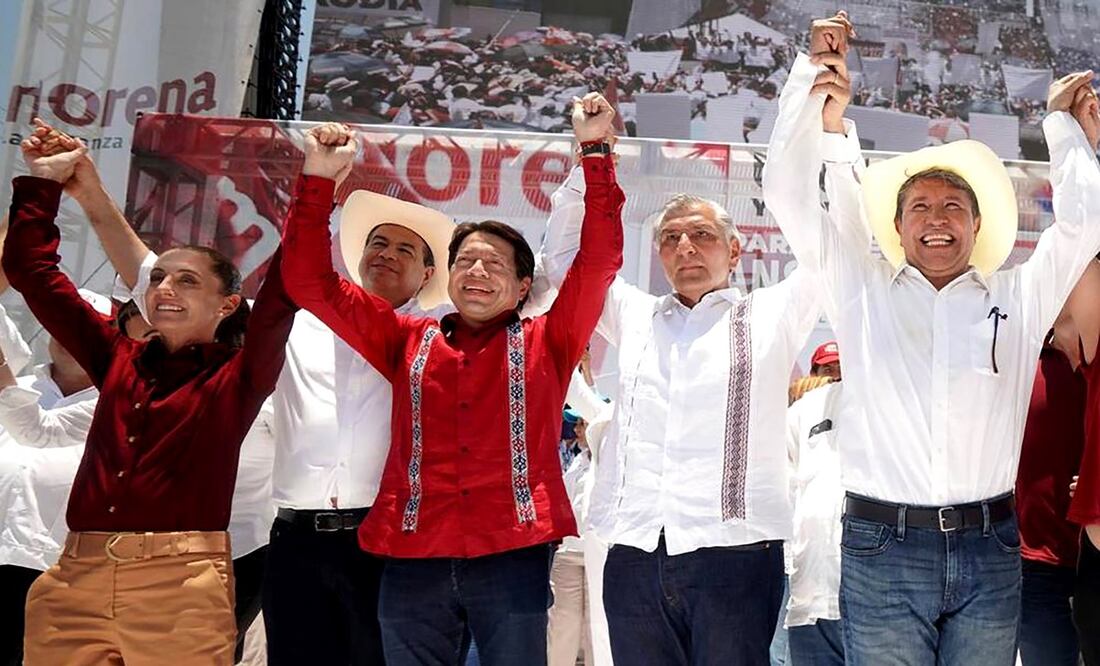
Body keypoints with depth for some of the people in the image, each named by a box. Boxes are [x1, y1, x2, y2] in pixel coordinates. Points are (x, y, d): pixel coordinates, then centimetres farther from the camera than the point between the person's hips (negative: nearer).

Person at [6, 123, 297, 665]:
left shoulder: (238, 375, 3)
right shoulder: (119, 361, 15)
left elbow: (285, 287, -11)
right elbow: (31, 271, 19)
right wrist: (43, 182, 17)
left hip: (181, 585, -4)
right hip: (77, 581, 4)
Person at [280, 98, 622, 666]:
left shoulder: (545, 343, 10)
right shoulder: (407, 342, 15)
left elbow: (599, 260, 0)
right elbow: (312, 283, 12)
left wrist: (595, 150, -4)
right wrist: (320, 178, 4)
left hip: (512, 558, -2)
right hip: (412, 559, 2)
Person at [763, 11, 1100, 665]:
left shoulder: (1018, 299, 12)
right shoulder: (863, 291, 9)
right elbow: (789, 191, 4)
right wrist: (815, 78, 1)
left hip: (990, 546, 2)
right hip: (883, 546, -1)